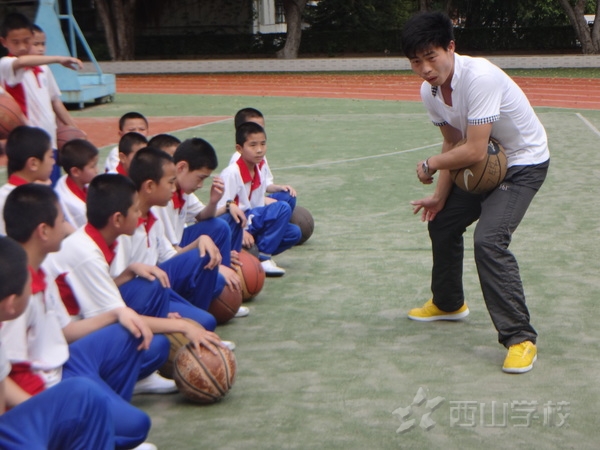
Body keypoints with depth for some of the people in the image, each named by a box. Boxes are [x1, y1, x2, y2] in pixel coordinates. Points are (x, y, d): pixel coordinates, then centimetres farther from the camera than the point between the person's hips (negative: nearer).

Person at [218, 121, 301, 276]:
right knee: (282, 209, -23)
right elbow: (221, 209, -21)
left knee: (293, 233, -5)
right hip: (233, 225, -8)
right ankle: (264, 258, -18)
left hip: (251, 223, 8)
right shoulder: (231, 173, -17)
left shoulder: (260, 169, 7)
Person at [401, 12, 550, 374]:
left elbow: (474, 151, -33)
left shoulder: (479, 77, -34)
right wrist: (440, 196, 0)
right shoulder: (430, 90, -7)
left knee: (489, 239, -26)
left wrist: (430, 165, -17)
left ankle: (520, 338, -18)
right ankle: (449, 303, 42)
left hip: (524, 161, -9)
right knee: (442, 222, 18)